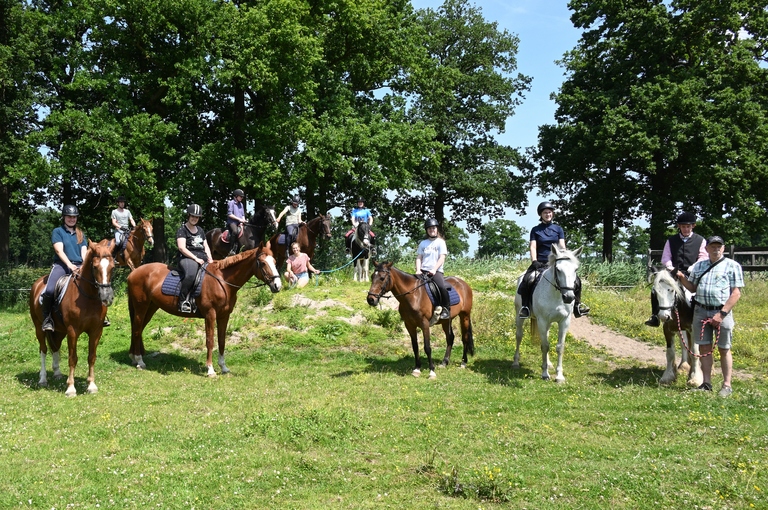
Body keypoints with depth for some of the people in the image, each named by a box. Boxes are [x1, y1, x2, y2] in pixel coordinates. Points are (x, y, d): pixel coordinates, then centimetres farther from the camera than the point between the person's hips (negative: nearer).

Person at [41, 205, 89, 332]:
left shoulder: (80, 234, 20)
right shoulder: (57, 231, 7)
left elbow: (84, 251, 9)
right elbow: (59, 250, -6)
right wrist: (69, 265, -20)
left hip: (78, 266, 4)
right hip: (61, 265, -4)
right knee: (49, 290, -28)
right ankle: (47, 318, -12)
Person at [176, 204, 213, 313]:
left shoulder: (200, 230, 24)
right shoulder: (182, 229, 3)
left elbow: (206, 246, 24)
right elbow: (182, 248, -9)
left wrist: (210, 258, 4)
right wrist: (196, 258, -16)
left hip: (202, 259, 8)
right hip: (187, 258, -8)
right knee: (191, 274, -38)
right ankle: (183, 300, -30)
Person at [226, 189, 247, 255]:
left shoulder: (241, 204, 21)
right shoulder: (231, 203, -1)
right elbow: (229, 214, -9)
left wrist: (242, 221, 1)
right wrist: (239, 219, -13)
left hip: (239, 223, 7)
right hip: (232, 222, -7)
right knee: (235, 231, -37)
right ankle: (231, 249, -33)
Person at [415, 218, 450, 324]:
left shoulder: (440, 242, 5)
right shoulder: (423, 243, 16)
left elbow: (442, 258, -4)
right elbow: (419, 258, 13)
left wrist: (434, 270, -16)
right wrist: (418, 270, -5)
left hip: (436, 271, -4)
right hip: (423, 271, 4)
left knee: (442, 287, -32)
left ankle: (446, 309, -15)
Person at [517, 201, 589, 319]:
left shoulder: (558, 229, 12)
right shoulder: (535, 230, 8)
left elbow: (562, 246, 4)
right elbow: (533, 247, 0)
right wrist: (534, 262, -15)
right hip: (540, 263, -2)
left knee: (576, 280, -14)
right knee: (528, 280, -31)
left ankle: (577, 305, 5)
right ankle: (525, 307, -19)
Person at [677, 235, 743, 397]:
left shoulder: (732, 266, -3)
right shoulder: (699, 266, 11)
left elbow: (736, 293, -8)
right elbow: (692, 288, 18)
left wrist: (722, 314, -15)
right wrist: (682, 277, -2)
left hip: (721, 312, -4)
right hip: (701, 311, 4)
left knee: (724, 349, 4)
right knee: (704, 348, 7)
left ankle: (726, 385, 13)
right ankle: (706, 384, 15)